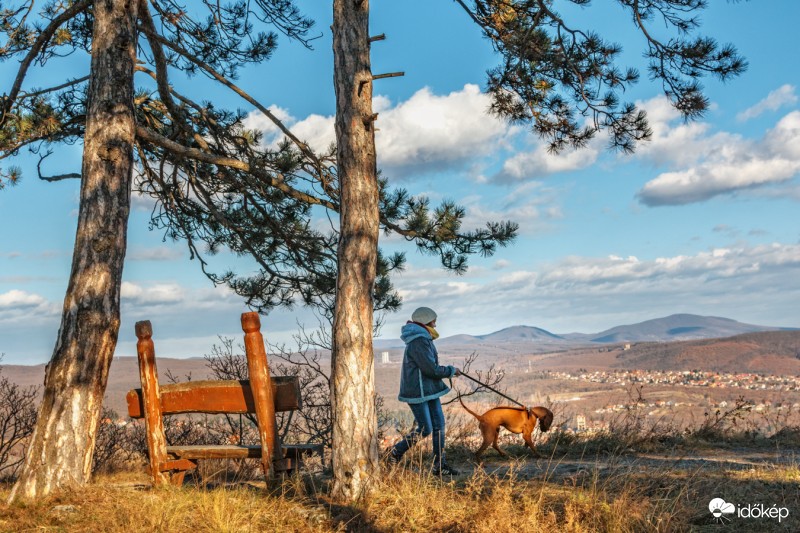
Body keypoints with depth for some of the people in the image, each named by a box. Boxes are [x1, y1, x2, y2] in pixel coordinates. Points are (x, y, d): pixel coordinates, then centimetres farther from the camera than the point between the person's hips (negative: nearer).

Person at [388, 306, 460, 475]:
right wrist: (451, 371, -10)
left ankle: (439, 465, 12)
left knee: (439, 425, 7)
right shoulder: (418, 342, -20)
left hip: (429, 389, 10)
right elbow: (431, 369, -24)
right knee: (425, 429, -4)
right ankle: (396, 452, 14)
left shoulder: (424, 340, 14)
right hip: (418, 391, -10)